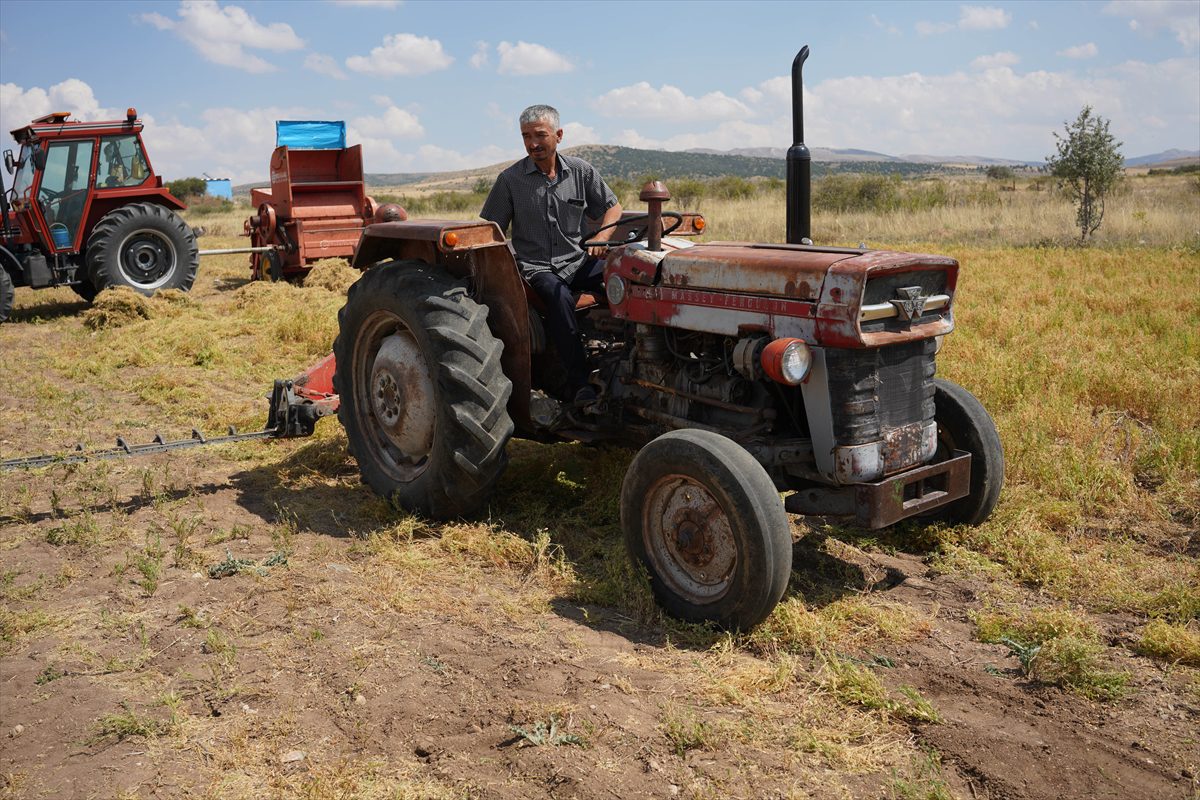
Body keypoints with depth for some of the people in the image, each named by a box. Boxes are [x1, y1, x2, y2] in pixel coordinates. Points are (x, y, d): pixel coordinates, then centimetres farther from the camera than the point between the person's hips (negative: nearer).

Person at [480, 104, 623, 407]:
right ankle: (578, 381, -35)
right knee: (559, 296, -37)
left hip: (577, 261, 3)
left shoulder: (581, 171, 8)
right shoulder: (510, 180, 1)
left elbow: (612, 206, 17)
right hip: (536, 266, -3)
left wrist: (602, 237, -3)